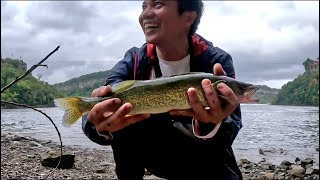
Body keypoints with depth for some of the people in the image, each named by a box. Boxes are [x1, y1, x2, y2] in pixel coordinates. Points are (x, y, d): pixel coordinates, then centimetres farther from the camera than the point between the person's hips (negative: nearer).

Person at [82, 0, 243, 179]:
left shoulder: (217, 61, -18)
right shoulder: (134, 60, -11)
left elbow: (227, 136, -28)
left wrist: (210, 126, -52)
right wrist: (103, 125, -50)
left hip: (203, 157, -1)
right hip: (157, 152, 2)